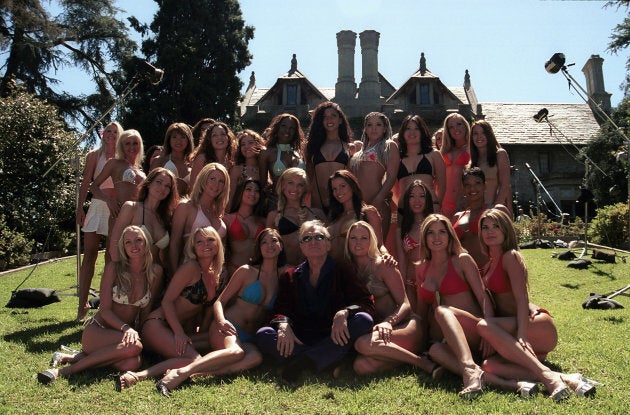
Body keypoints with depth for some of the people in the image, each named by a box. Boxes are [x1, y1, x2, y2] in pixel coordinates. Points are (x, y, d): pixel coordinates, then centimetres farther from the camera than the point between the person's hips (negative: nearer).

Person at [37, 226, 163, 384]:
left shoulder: (155, 272, 0)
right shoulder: (114, 268, -7)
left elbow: (146, 312, 7)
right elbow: (105, 310, -10)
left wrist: (139, 332, -6)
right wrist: (126, 328, -26)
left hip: (125, 331, 3)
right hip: (96, 330, -3)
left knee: (132, 363, -33)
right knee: (134, 346, -36)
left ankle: (71, 357, -12)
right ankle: (64, 370, -22)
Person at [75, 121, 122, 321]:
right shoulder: (94, 155, 6)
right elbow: (85, 182, 4)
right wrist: (80, 208, -4)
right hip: (97, 205, -1)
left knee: (111, 256, 5)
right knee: (89, 254, -5)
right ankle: (83, 303, -2)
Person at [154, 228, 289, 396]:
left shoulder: (284, 275, 12)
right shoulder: (247, 271, 4)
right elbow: (220, 301, 2)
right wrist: (221, 320, -16)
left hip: (249, 338, 2)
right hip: (228, 327, -2)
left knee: (256, 357, -35)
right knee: (236, 352, -38)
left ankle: (195, 373, -44)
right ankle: (181, 372, -45)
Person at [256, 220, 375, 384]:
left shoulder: (342, 272, 9)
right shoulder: (290, 277, 16)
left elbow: (367, 303, -1)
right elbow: (281, 309, 6)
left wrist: (344, 313, -23)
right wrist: (283, 324, -19)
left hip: (334, 339, -1)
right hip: (300, 342, 1)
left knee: (363, 320, -28)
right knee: (263, 335, -23)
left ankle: (304, 361, -33)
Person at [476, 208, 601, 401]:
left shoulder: (510, 256, -5)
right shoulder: (488, 265, 19)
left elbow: (522, 298, -17)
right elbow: (492, 302, 18)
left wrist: (521, 334, -29)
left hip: (538, 326, -6)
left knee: (484, 325, -33)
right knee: (489, 365, -25)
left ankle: (545, 374, -34)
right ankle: (564, 379, -31)